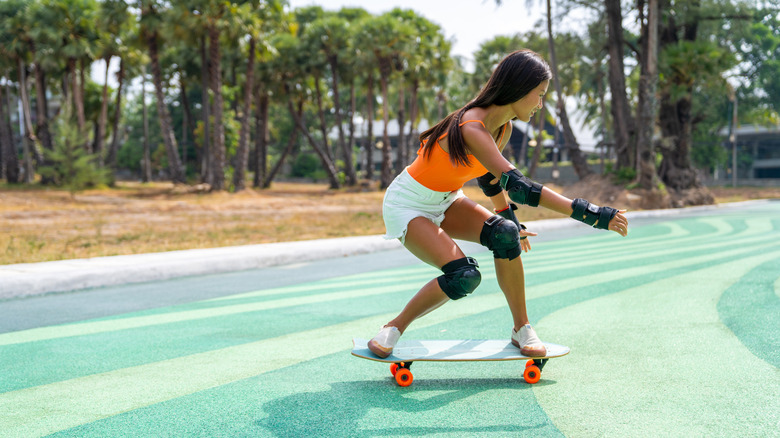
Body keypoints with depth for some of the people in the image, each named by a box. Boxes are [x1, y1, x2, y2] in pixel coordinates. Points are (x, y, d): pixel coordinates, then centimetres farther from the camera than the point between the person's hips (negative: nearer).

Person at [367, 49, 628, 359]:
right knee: (464, 276, -25)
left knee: (504, 234, -19)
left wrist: (511, 220, 20)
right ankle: (394, 328, -3)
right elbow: (518, 187, -41)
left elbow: (491, 175, 15)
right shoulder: (471, 128, -32)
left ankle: (521, 329, -4)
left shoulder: (504, 128, -4)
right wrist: (587, 212, -43)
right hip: (407, 204, -7)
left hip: (445, 201, 8)